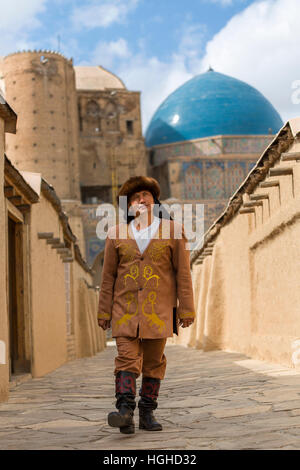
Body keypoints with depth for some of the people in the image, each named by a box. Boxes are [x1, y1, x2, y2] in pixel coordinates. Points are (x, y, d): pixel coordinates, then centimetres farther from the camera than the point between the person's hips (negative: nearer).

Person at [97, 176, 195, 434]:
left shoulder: (172, 230, 4)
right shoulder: (117, 234, 7)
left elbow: (183, 272, 3)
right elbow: (108, 275, 9)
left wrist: (186, 308, 0)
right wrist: (104, 311, 7)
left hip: (158, 310, 0)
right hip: (125, 309, 0)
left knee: (154, 362, 5)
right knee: (127, 358, -11)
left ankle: (147, 413, 14)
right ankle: (125, 412, -16)